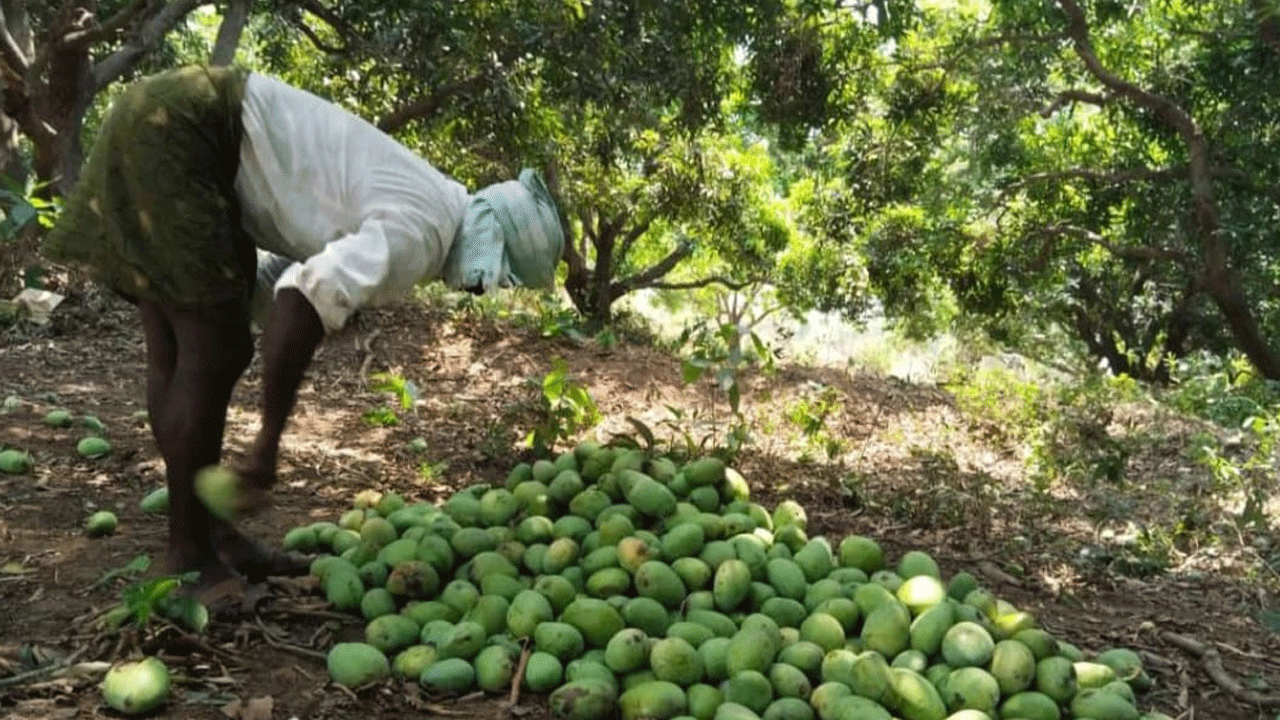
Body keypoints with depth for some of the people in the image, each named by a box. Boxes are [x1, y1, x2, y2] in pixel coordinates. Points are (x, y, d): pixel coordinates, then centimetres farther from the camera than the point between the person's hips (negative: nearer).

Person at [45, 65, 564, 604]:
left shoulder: (408, 208, 14)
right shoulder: (421, 232, -17)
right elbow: (308, 299, -30)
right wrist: (268, 444, -23)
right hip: (172, 131, -10)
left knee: (180, 353, 10)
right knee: (212, 354, -8)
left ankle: (212, 533, 18)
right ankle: (189, 557, 3)